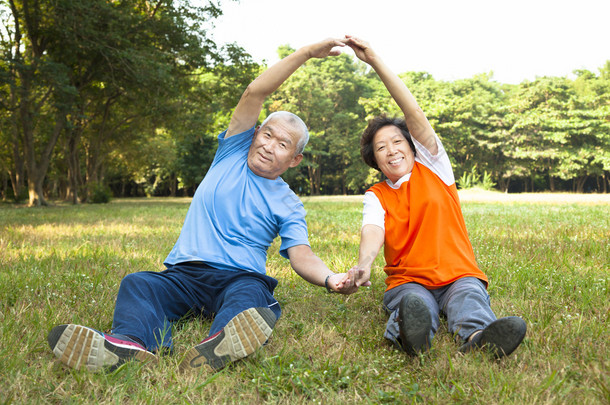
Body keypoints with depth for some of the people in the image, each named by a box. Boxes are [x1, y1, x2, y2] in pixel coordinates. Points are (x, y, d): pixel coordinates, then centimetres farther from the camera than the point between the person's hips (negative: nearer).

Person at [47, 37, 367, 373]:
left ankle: (217, 349, -65)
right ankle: (130, 344, -56)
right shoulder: (232, 153, 14)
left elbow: (300, 253, -4)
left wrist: (330, 278, -28)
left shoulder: (288, 204, 11)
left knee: (250, 295, -35)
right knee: (137, 283, -26)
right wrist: (307, 52, 0)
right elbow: (254, 93, 4)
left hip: (241, 278, -1)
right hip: (184, 273, 2)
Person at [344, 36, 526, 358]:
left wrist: (375, 60, -6)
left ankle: (478, 336, -64)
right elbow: (373, 231, -11)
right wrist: (363, 263, -36)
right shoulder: (376, 196, 11)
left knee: (470, 298, -35)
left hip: (458, 275, 0)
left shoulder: (433, 167, 10)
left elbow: (414, 112, -2)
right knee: (415, 304, -35)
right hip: (408, 281, 0)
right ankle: (409, 334, -66)